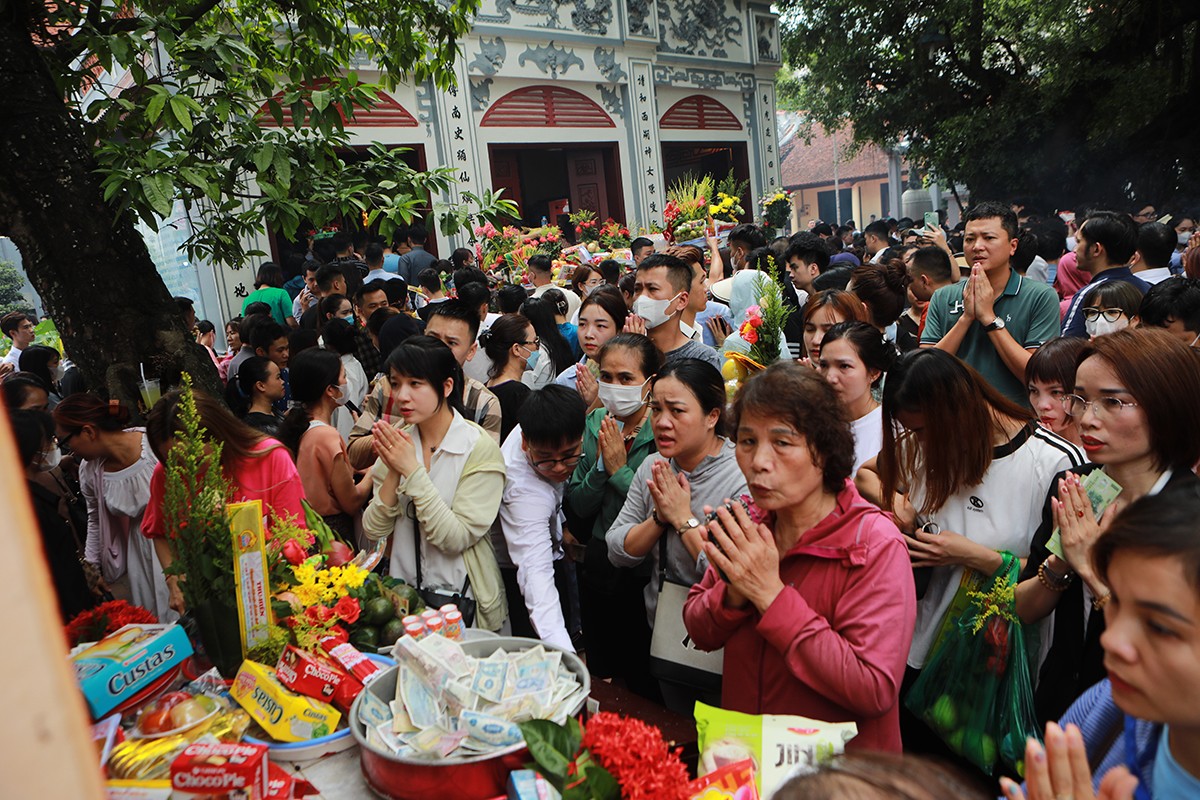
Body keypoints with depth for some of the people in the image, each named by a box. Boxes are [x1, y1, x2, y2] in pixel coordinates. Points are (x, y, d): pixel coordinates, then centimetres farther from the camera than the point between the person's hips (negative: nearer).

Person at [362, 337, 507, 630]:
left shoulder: (480, 447, -12)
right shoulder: (397, 440, 3)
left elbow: (455, 538, -18)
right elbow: (373, 531, -1)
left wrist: (412, 470, -20)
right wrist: (393, 472, -16)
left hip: (460, 602, -3)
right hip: (401, 595, 4)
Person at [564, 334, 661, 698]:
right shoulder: (595, 425, 2)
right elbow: (574, 509, 0)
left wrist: (619, 469, -18)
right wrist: (600, 466, -14)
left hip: (645, 581, -5)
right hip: (599, 575, 5)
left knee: (644, 689, 11)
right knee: (600, 679, 22)